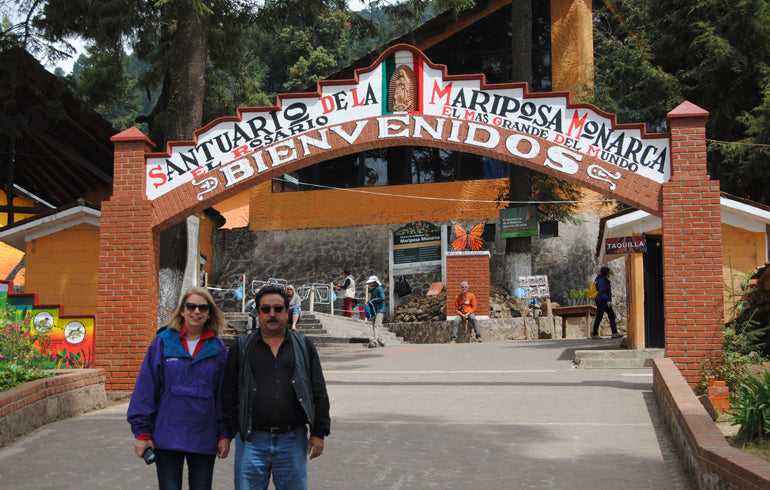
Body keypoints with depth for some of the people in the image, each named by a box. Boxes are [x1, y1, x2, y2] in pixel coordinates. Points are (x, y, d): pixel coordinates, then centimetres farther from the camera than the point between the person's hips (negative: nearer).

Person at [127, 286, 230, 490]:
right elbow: (145, 387, -2)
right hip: (167, 438, -2)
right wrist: (142, 432, -5)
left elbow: (224, 393, 6)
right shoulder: (163, 342, -1)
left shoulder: (218, 348, 5)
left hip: (204, 439, 2)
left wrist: (224, 434, 3)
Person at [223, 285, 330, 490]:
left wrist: (319, 433, 3)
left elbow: (319, 392, 10)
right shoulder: (242, 347, 10)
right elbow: (229, 394, 10)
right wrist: (235, 430, 1)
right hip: (252, 441, -1)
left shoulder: (304, 346, 11)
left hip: (293, 440, 1)